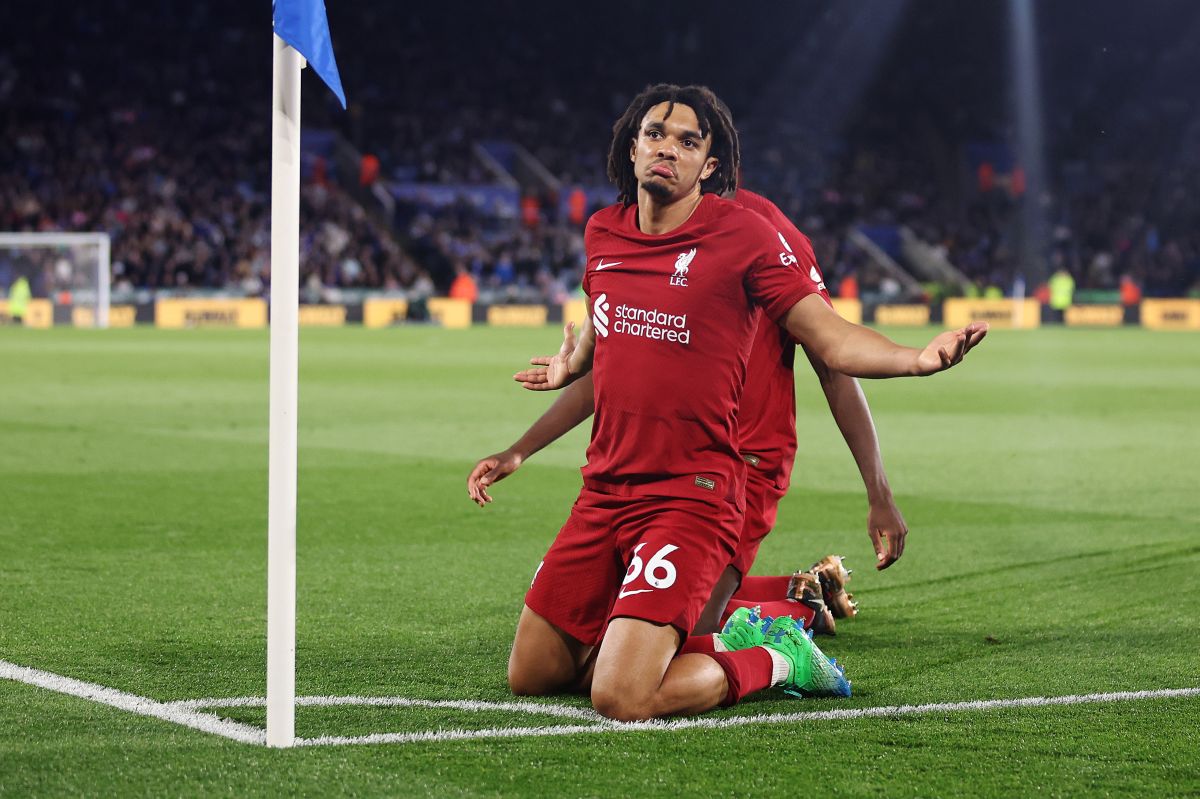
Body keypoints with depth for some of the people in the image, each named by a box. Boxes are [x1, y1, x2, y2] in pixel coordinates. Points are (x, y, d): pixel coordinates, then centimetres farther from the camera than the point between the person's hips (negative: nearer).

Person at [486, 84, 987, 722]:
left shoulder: (742, 233, -7)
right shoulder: (603, 232, 9)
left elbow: (832, 339, -9)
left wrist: (916, 359, -27)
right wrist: (570, 364, 49)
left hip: (692, 496, -6)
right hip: (602, 493, 7)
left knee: (620, 699, -20)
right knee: (529, 677, 11)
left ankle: (775, 658, 8)